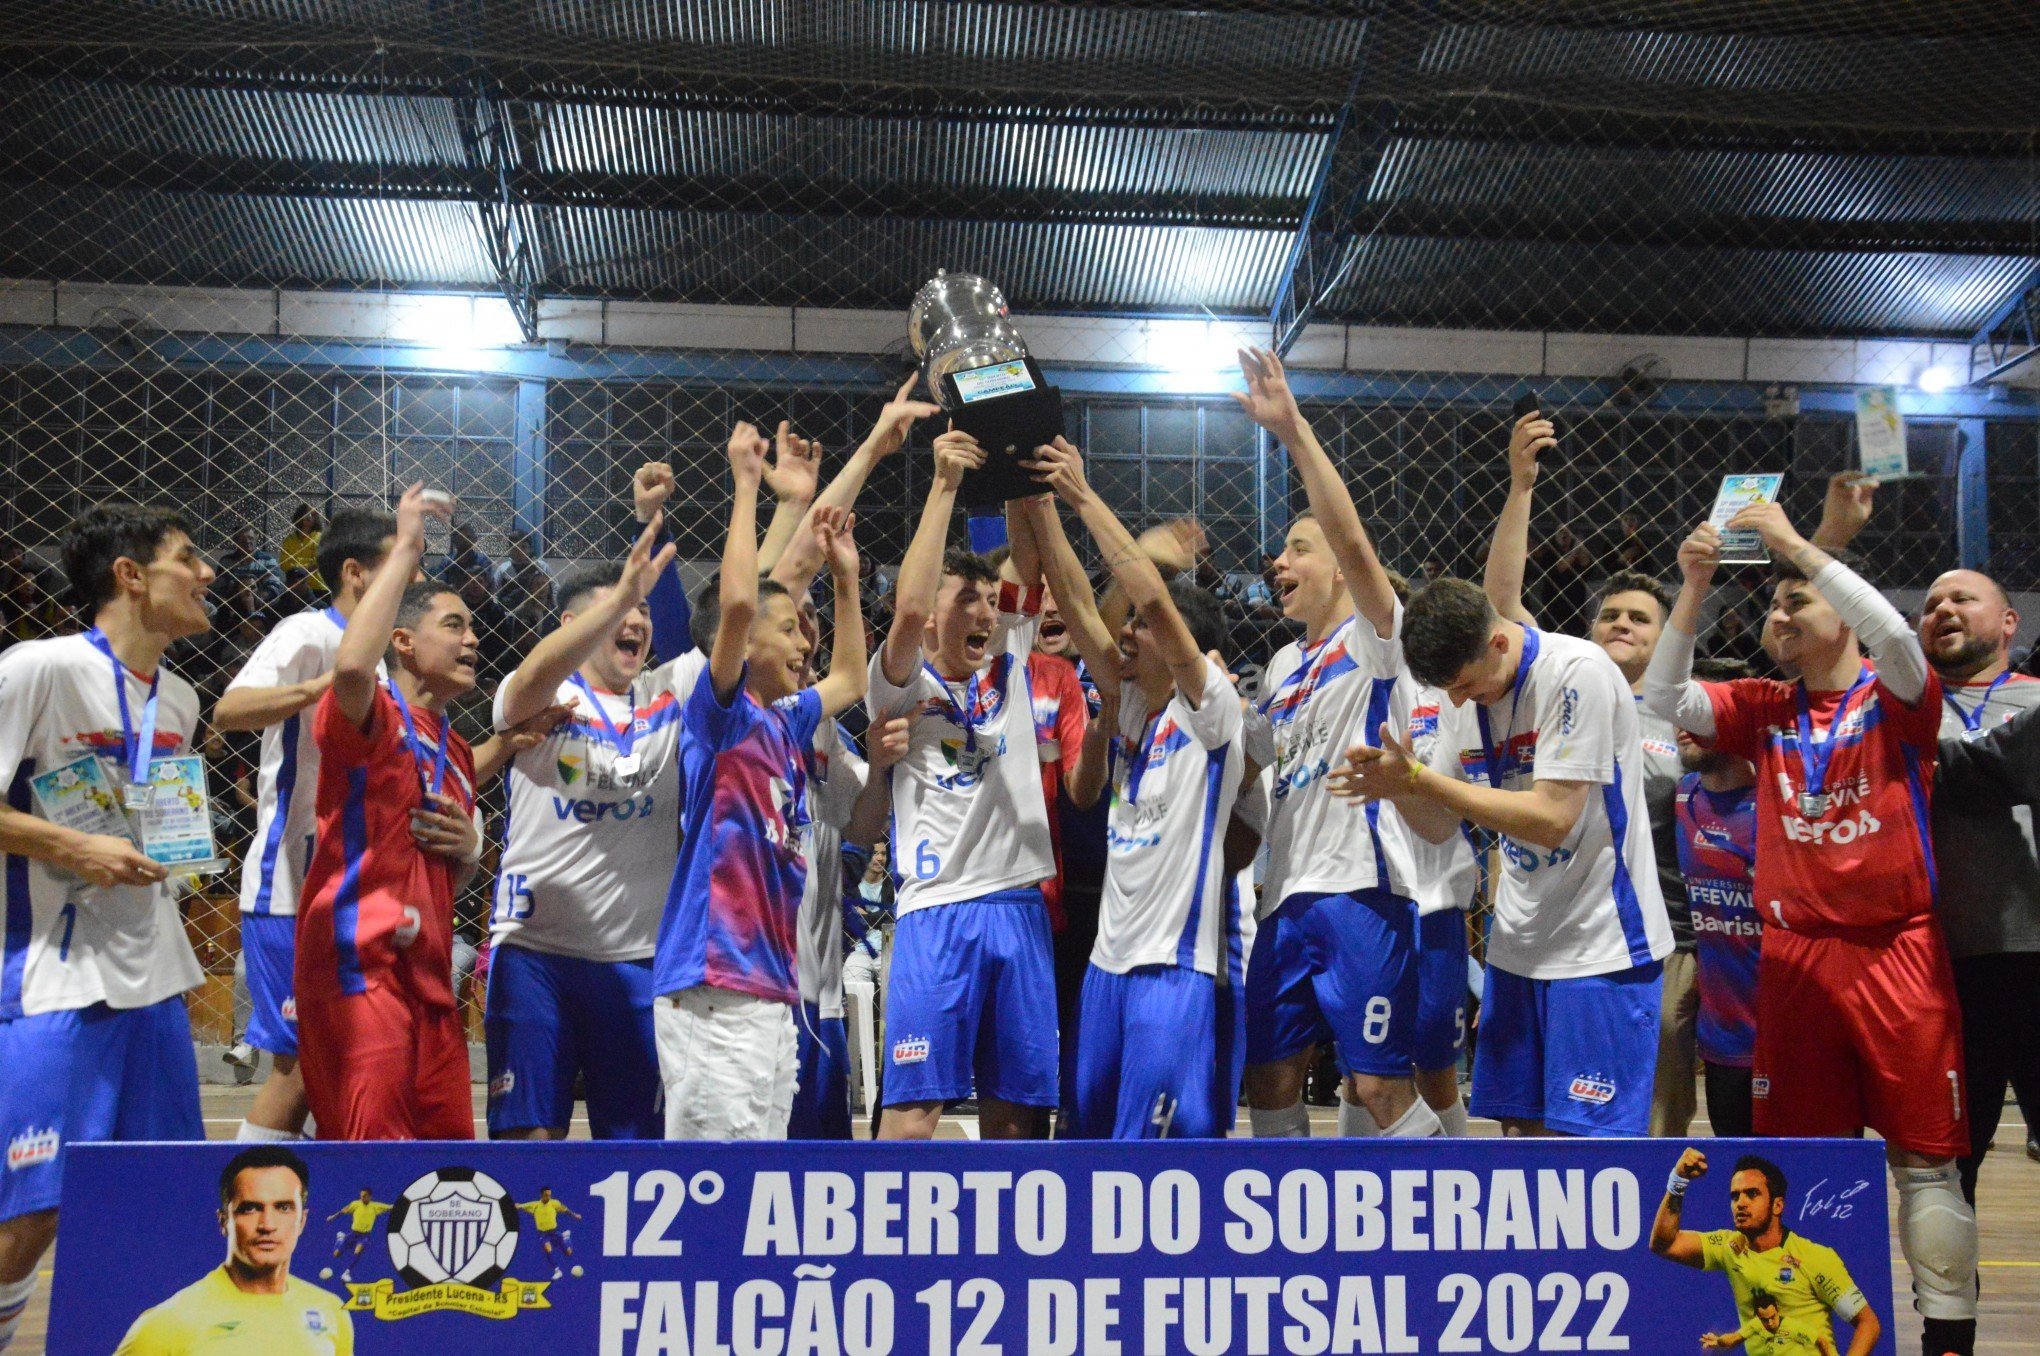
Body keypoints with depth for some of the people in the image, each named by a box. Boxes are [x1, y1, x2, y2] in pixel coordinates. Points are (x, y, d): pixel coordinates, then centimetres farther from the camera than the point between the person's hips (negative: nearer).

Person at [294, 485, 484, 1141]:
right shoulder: (373, 716, -4)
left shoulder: (456, 752, 21)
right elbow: (352, 663, -30)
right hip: (360, 966, -9)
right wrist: (406, 548, -20)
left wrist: (468, 850, 6)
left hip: (429, 976, 9)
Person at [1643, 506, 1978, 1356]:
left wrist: (1796, 543, -18)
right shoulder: (1766, 710, 11)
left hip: (1896, 952, -4)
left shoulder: (1896, 697, 1)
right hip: (1794, 957, 4)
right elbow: (1664, 699, 2)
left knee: (1926, 1157, -2)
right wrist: (1694, 589, -7)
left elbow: (1894, 633, -20)